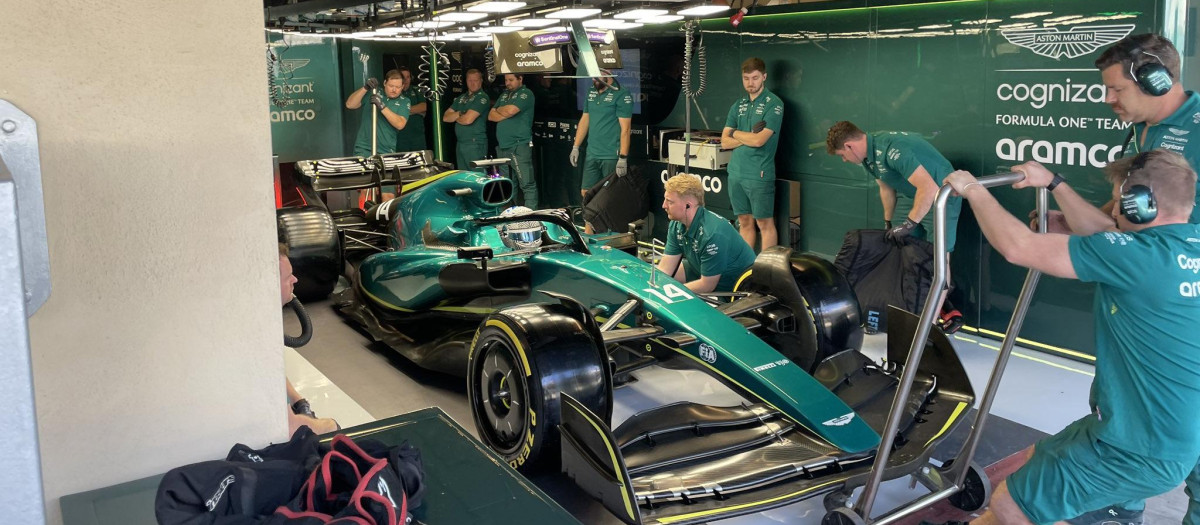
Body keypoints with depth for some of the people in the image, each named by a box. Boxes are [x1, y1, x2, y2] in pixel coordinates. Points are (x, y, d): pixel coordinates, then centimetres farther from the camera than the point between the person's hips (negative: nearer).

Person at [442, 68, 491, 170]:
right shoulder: (461, 98, 17)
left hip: (475, 144, -8)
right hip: (460, 144, 8)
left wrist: (455, 117, 4)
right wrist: (459, 113, -7)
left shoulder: (482, 98, -7)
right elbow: (445, 117, 11)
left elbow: (468, 119, -16)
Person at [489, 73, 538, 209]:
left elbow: (511, 110, -18)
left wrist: (499, 109, 2)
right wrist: (506, 114, -5)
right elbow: (491, 116, 13)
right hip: (502, 146, 8)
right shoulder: (504, 95, 20)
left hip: (520, 146, -8)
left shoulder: (526, 94, -4)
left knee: (527, 184, -10)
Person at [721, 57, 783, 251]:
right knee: (745, 222, 13)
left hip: (759, 175, -6)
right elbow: (725, 142, 7)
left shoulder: (773, 104, -6)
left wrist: (736, 133, 0)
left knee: (764, 223, 1)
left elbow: (759, 140, -16)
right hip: (736, 172, 6)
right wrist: (749, 136, -7)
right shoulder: (738, 105, 13)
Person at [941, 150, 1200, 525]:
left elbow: (1018, 247, -23)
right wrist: (1053, 183, 24)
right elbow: (1104, 239, 20)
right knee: (1037, 464, 24)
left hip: (1140, 451, -9)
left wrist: (975, 191, -8)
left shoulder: (1142, 255, -24)